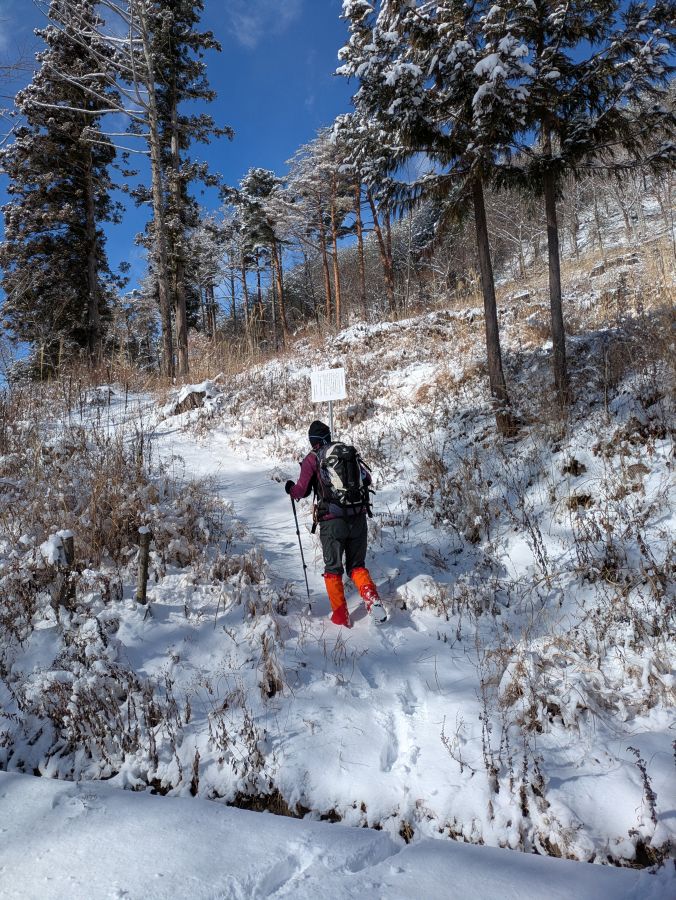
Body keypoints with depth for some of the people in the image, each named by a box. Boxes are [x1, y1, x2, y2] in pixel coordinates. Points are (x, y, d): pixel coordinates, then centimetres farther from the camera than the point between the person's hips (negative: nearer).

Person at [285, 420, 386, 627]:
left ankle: (341, 616, 10)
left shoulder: (312, 459, -1)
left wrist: (290, 489, 16)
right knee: (357, 565, 18)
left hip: (332, 521, -3)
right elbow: (367, 479, 15)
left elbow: (302, 490, -6)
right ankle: (371, 597, -7)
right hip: (358, 517, 3)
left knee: (333, 569, 13)